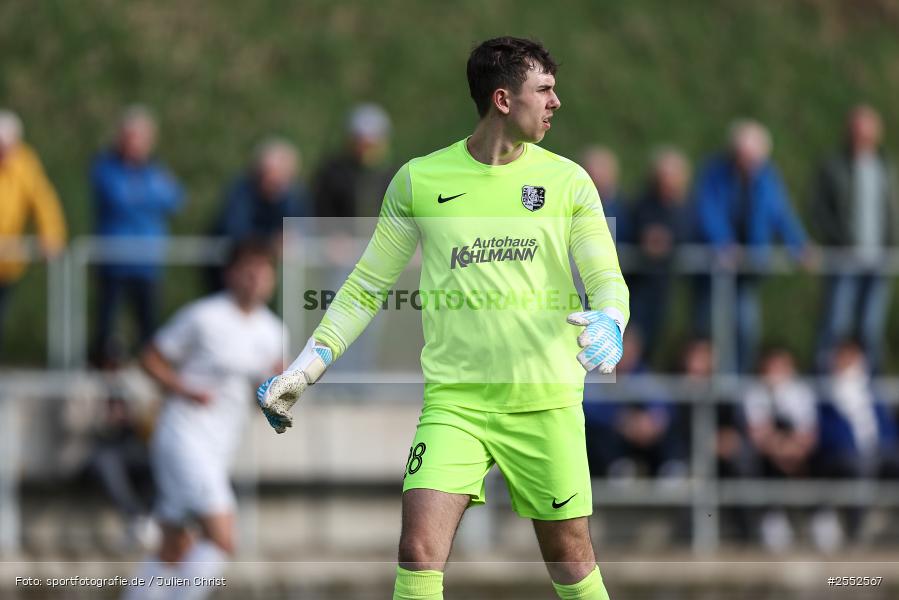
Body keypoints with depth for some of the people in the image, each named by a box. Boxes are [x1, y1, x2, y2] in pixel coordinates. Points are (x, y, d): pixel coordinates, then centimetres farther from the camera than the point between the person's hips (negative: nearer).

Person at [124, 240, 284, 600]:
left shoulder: (271, 332, 10)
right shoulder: (204, 317, -9)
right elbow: (151, 358, -2)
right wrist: (185, 390, -17)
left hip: (218, 449, 8)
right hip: (184, 437, -8)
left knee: (175, 551, 12)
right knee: (222, 540, -20)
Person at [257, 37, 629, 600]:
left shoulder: (568, 181, 3)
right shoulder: (419, 180, 3)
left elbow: (607, 279, 1)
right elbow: (367, 286, 11)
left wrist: (609, 325, -23)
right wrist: (308, 365, 3)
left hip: (547, 404, 1)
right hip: (455, 400, -1)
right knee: (420, 550, -17)